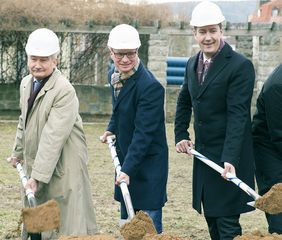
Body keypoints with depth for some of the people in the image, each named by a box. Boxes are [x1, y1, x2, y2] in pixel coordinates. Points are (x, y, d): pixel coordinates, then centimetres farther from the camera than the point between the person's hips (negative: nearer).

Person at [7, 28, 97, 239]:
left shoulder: (65, 91, -20)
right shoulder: (26, 83, 7)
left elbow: (54, 137, -25)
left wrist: (38, 175, -26)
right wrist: (19, 152, 30)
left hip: (62, 165, -8)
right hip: (35, 162, 8)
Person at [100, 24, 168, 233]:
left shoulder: (150, 87, -24)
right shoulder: (114, 75, 2)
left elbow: (144, 133, -25)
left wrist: (128, 169, -28)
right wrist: (111, 129, 8)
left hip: (147, 163, -8)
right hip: (125, 157, 8)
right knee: (127, 224, 14)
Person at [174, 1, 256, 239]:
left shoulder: (241, 66, -15)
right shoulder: (193, 63, 8)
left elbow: (237, 115, -21)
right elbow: (184, 102, 22)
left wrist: (230, 159, -28)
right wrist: (181, 135, 9)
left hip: (228, 158, -7)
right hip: (203, 155, 7)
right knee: (211, 220, 14)